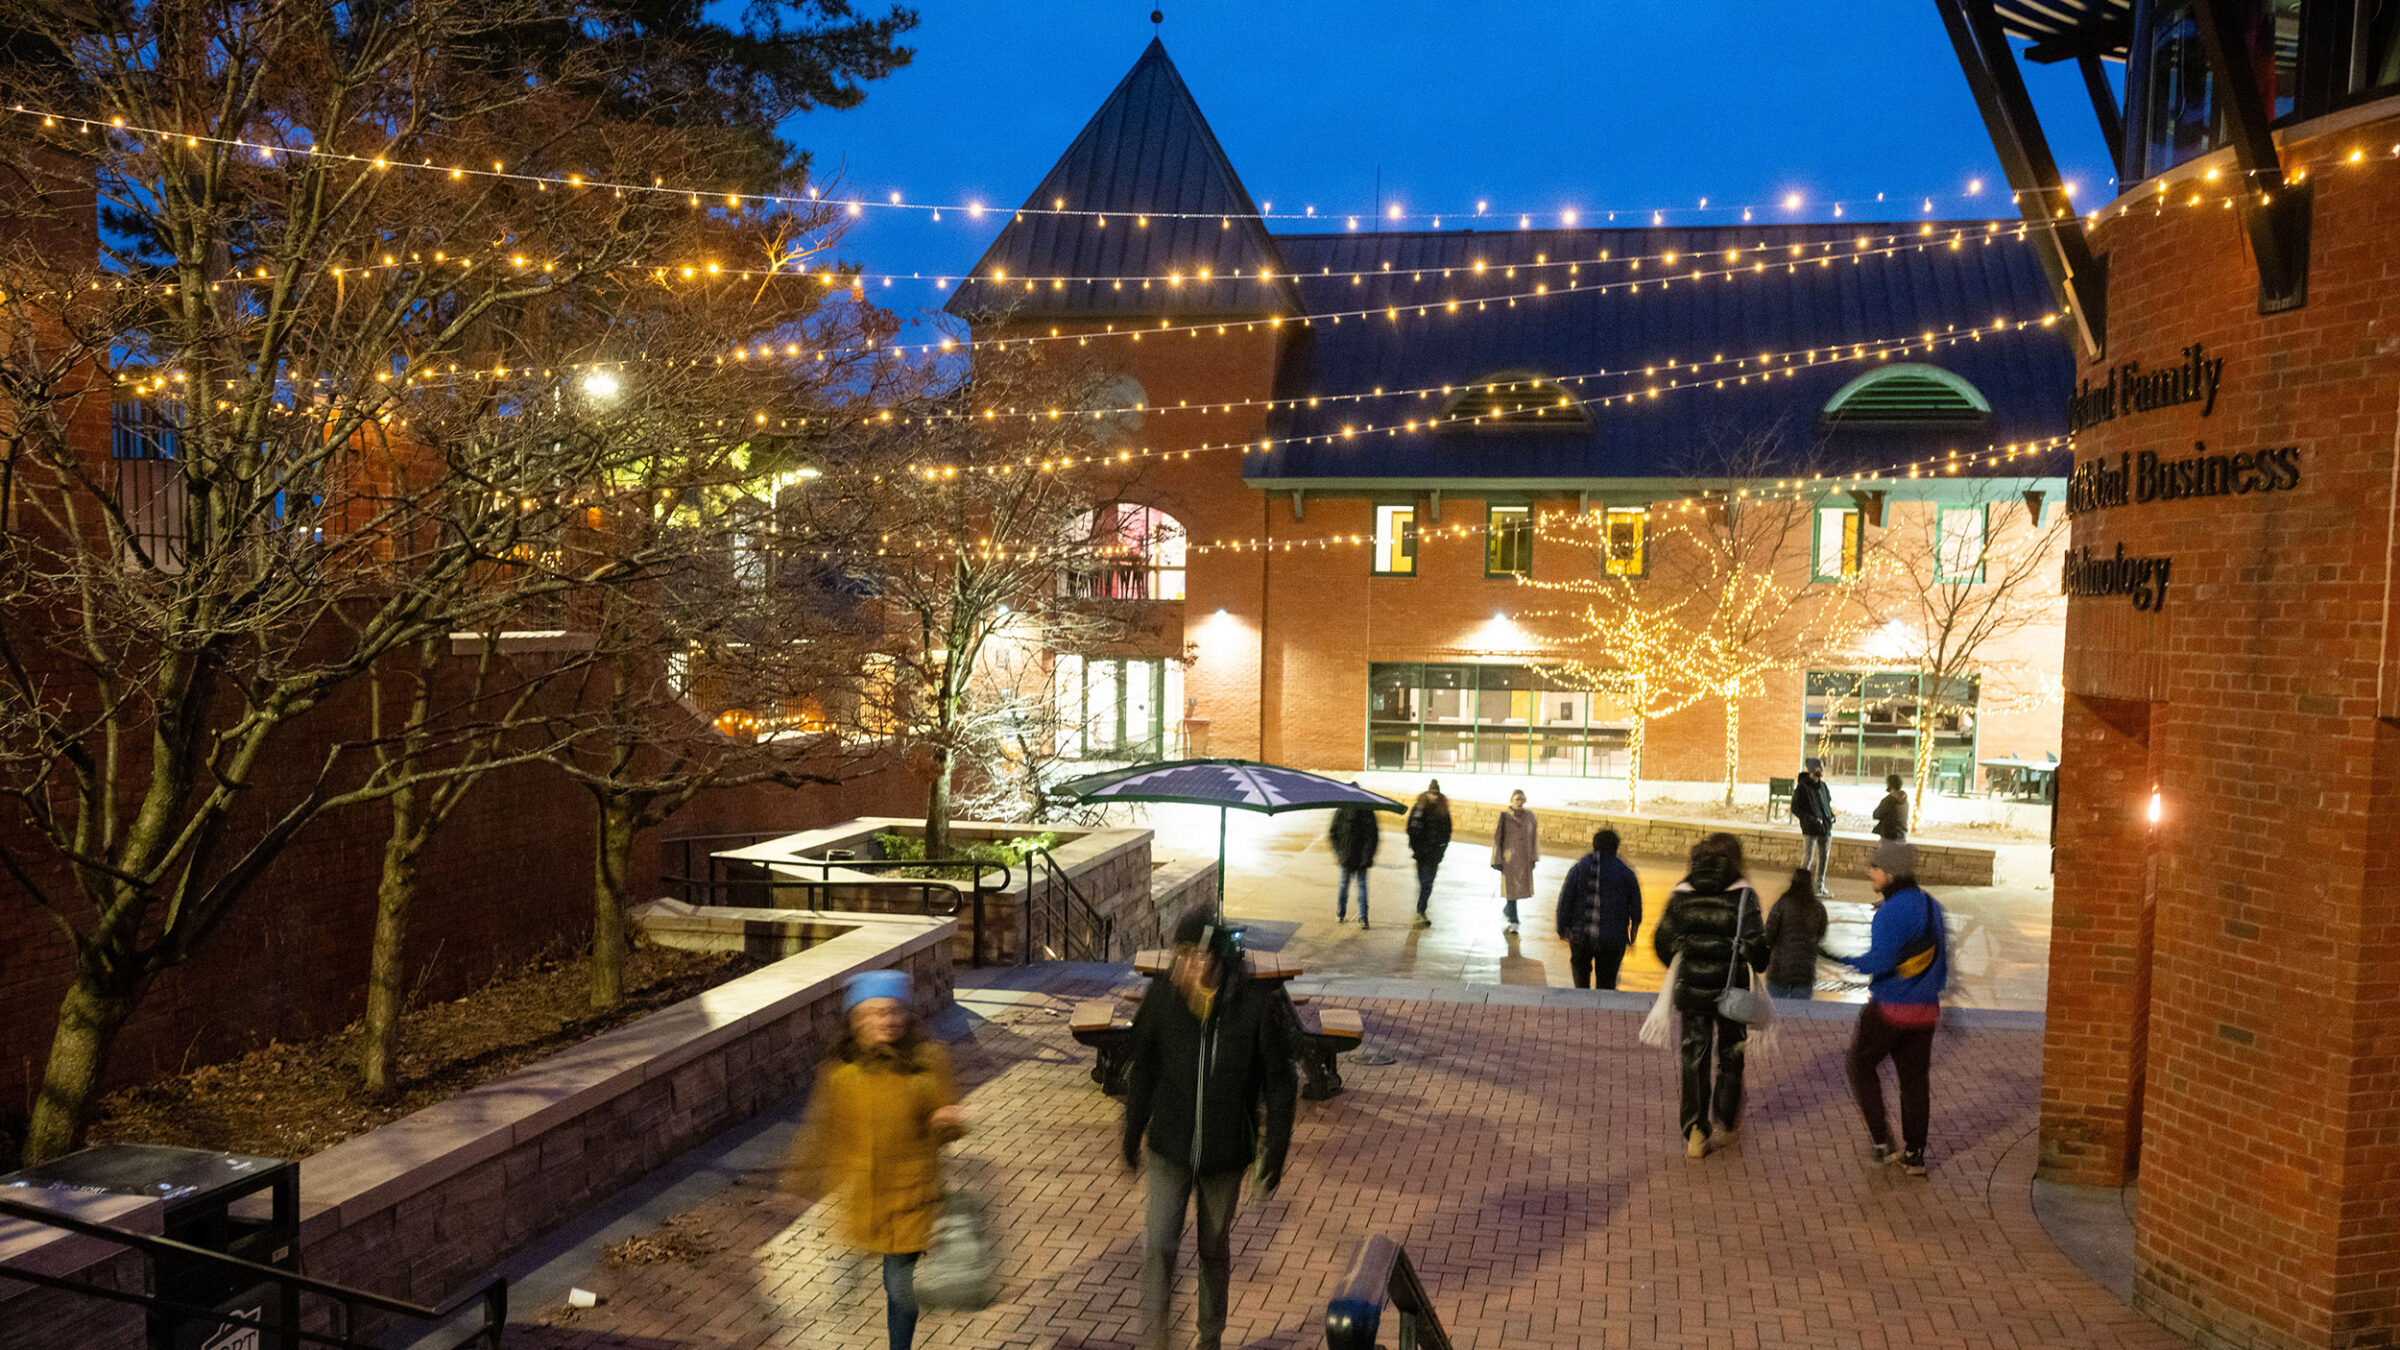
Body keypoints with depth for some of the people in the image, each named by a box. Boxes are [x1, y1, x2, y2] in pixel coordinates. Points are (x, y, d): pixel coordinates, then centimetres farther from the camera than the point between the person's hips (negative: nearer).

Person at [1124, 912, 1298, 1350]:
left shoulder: (1258, 1005, -17)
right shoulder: (1163, 996, -11)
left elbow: (1280, 1084, -6)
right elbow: (1143, 1068, 4)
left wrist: (1276, 1149, -5)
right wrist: (1133, 1131, 10)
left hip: (1226, 1152, 0)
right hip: (1169, 1148, 1)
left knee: (1215, 1251, 16)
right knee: (1159, 1246, -5)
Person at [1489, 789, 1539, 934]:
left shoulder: (1529, 816, 3)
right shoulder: (1504, 817, -6)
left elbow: (1533, 836, 10)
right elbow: (1497, 838, -4)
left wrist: (1534, 857, 8)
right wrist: (1497, 860, -7)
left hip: (1524, 858, 3)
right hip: (1509, 858, -3)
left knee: (1523, 887, 9)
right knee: (1511, 887, -3)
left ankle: (1506, 909, 37)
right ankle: (1513, 921, 6)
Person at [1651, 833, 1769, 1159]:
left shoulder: (1683, 892, -1)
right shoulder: (1742, 894, -9)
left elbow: (1663, 939, -2)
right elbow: (1754, 943, -14)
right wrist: (1755, 967, 6)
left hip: (1691, 989, 2)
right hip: (1730, 991, -1)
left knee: (1693, 1061, 10)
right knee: (1730, 1057, 19)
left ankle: (1694, 1134, 8)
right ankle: (1726, 1126, 28)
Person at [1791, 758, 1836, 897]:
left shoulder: (1822, 786, 11)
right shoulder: (1802, 787, -8)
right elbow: (1795, 808, -9)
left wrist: (1831, 815, 4)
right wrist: (1811, 819, -18)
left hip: (1826, 828, 6)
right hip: (1810, 829, -6)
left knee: (1824, 858, 11)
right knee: (1807, 859, -5)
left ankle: (1820, 886, 21)